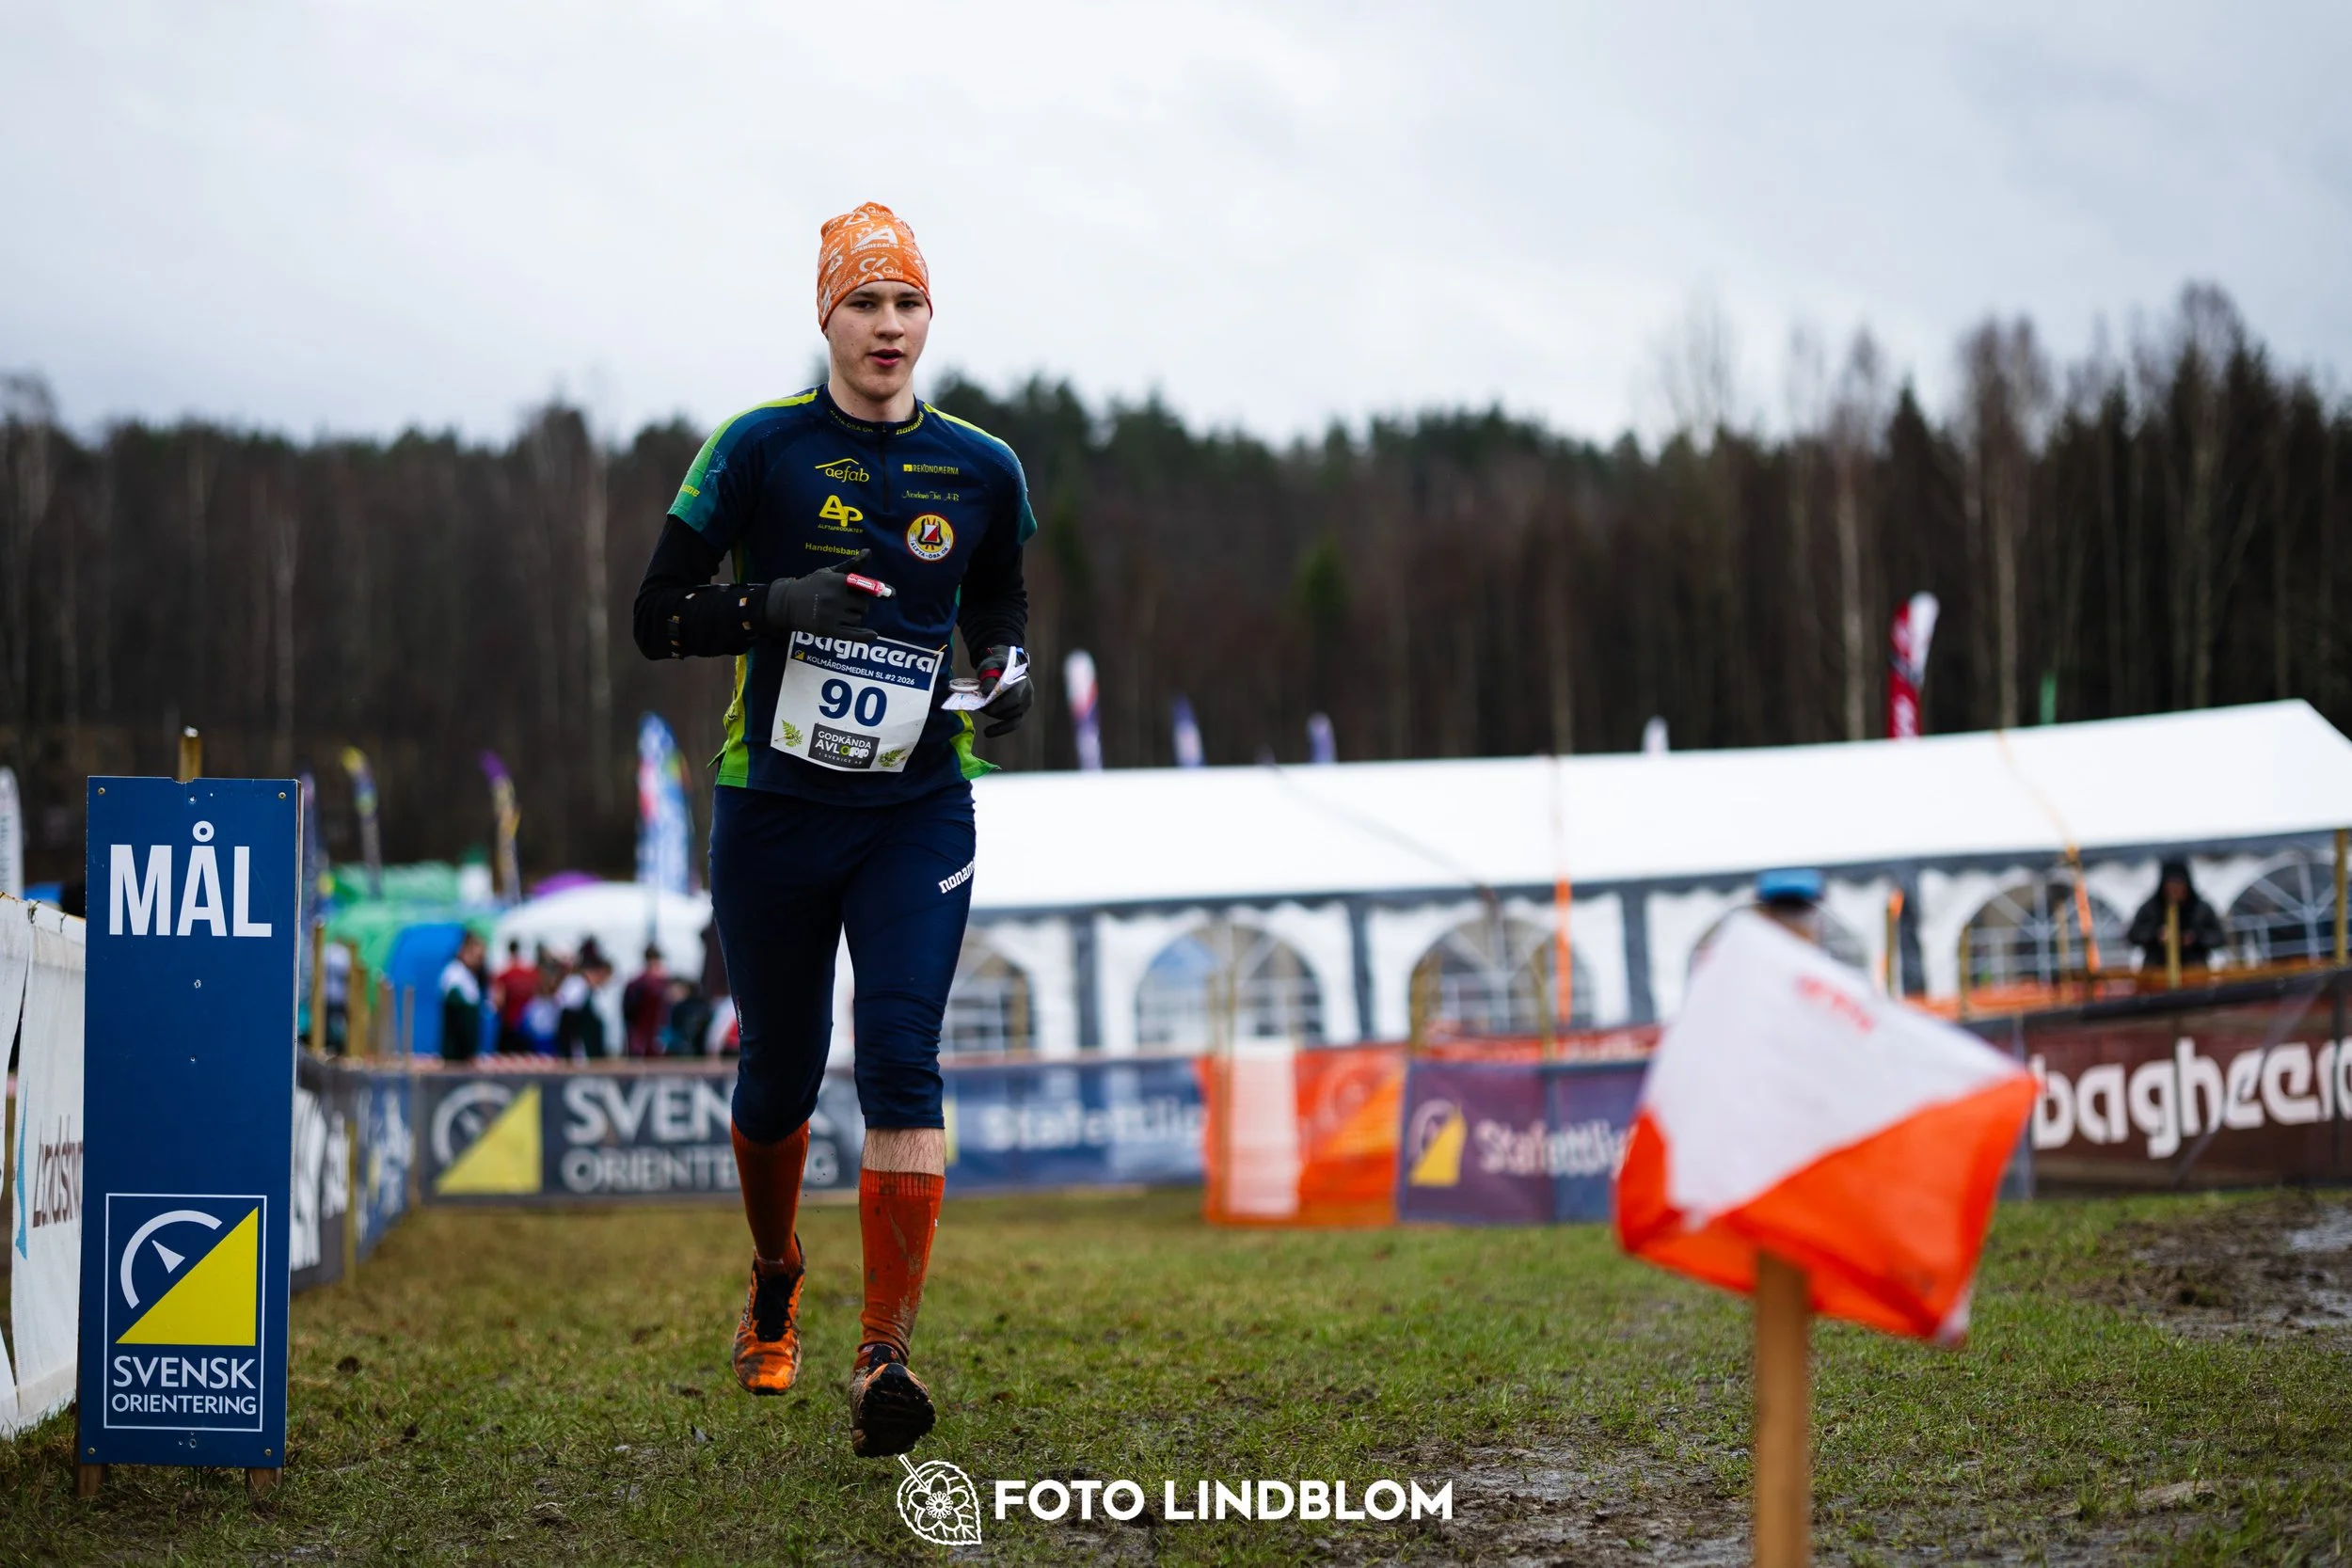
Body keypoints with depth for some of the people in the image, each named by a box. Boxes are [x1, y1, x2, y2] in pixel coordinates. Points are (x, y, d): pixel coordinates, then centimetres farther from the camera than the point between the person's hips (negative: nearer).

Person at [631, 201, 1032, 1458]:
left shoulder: (980, 470, 5)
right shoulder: (762, 448, -4)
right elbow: (657, 617, -4)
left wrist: (1006, 671, 1)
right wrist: (776, 605, -21)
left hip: (919, 812, 1)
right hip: (774, 805, -1)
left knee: (900, 1064, -14)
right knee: (779, 1072, 11)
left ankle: (884, 1354, -15)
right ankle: (774, 1285, 39)